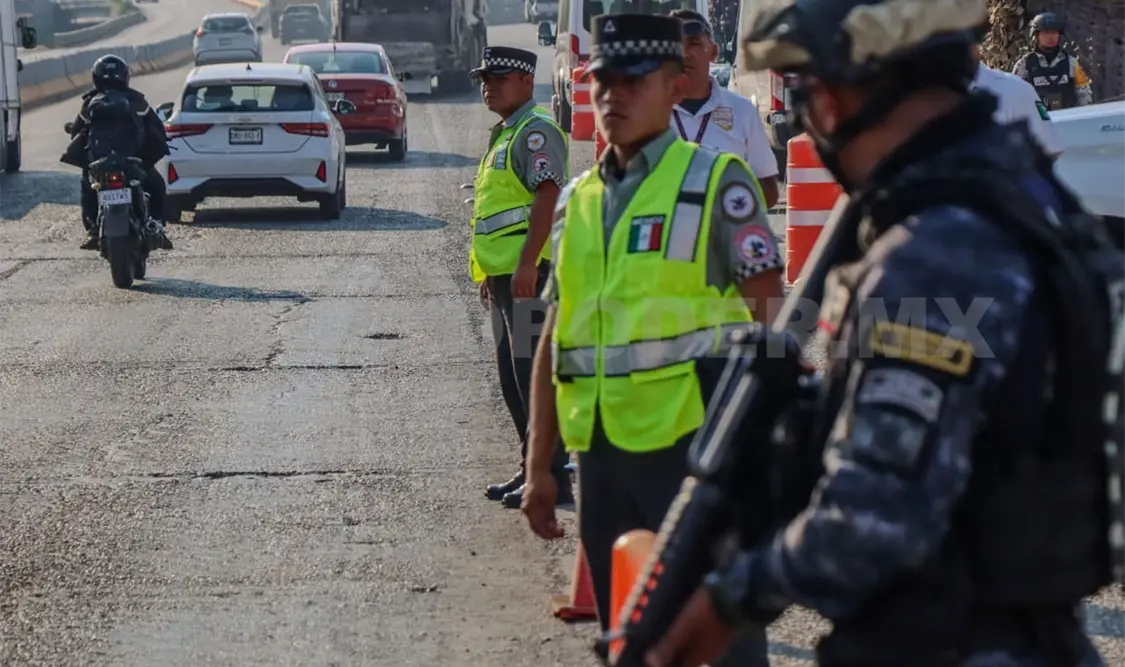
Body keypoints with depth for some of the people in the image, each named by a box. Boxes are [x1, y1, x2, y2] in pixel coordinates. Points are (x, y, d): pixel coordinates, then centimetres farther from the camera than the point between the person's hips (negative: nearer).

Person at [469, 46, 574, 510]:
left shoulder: (535, 132, -11)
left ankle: (553, 478, -9)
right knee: (513, 376, 14)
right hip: (506, 274, 11)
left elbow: (548, 198, -21)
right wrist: (491, 274, 26)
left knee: (533, 373, -10)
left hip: (529, 274, -11)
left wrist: (526, 265, -27)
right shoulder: (505, 135, 21)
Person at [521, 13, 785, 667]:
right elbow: (554, 339, 18)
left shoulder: (716, 183, -3)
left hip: (693, 446, -6)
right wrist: (540, 465, 16)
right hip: (602, 451, 6)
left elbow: (773, 318, -5)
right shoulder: (578, 199, 14)